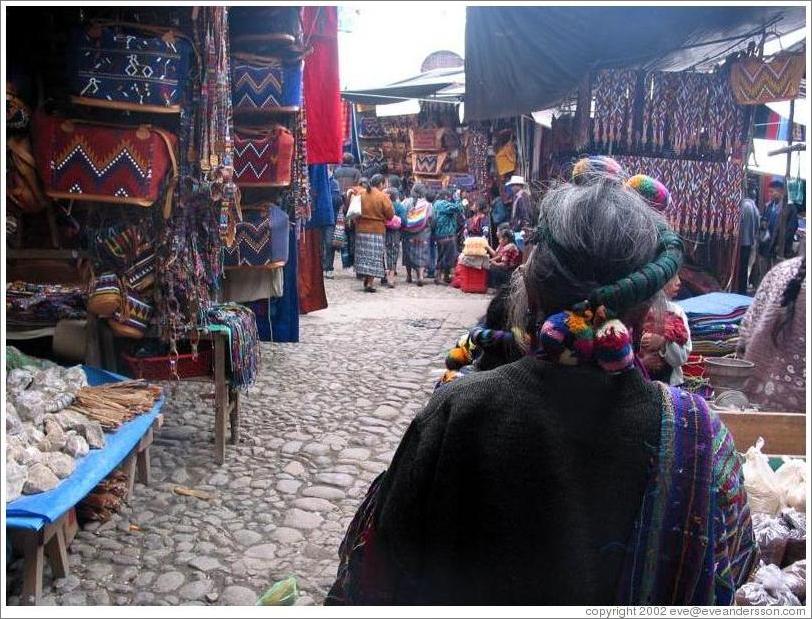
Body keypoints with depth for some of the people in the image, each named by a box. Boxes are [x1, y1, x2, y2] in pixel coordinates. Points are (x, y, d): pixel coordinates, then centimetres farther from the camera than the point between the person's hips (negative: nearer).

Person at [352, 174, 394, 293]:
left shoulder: (360, 193, 1)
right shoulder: (383, 197, -11)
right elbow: (390, 215, -7)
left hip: (361, 229, 4)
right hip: (377, 230, -4)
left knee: (363, 254, 14)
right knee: (374, 256, 1)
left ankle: (365, 278, 20)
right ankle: (370, 283, -3)